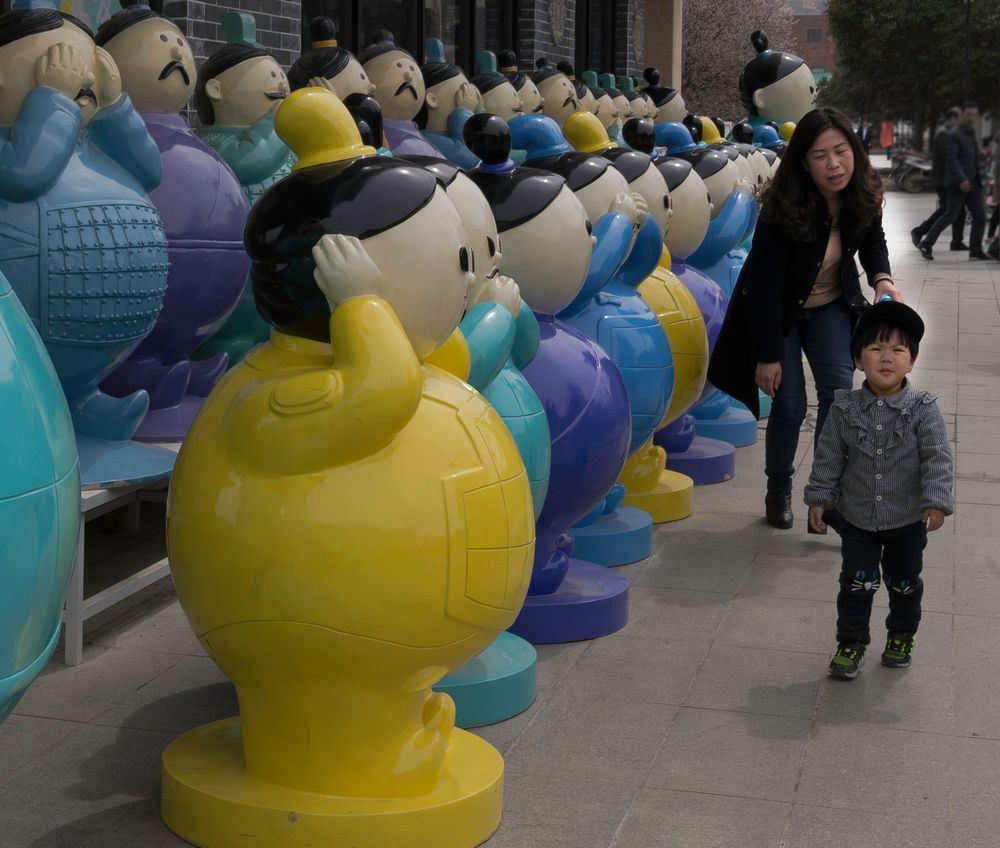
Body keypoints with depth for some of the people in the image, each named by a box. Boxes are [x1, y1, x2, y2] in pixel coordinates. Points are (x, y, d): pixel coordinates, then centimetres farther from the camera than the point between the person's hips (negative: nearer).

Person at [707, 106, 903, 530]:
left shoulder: (865, 194, -16)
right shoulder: (783, 208, -31)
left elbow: (873, 240, 5)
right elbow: (766, 285, -27)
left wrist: (882, 279, -16)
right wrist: (768, 356, -25)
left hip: (831, 305, 4)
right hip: (779, 310, -4)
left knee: (838, 390, -13)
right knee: (790, 405, -4)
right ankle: (778, 492, 21)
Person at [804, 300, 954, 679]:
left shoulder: (922, 409, -15)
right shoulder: (845, 409, -10)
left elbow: (938, 458, -15)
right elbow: (828, 456, -1)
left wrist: (936, 501, -23)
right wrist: (818, 498, -1)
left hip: (908, 520, 0)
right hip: (858, 518, 0)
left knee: (905, 584, 17)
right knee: (856, 583, 3)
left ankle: (901, 637, 38)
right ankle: (851, 643, 20)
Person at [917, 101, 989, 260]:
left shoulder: (971, 134, 18)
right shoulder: (953, 135, -10)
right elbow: (952, 159, -20)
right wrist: (961, 179, -29)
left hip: (972, 183, 8)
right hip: (958, 183, -8)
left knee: (980, 216, 2)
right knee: (950, 215, -8)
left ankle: (976, 250, 9)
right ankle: (926, 244, 2)